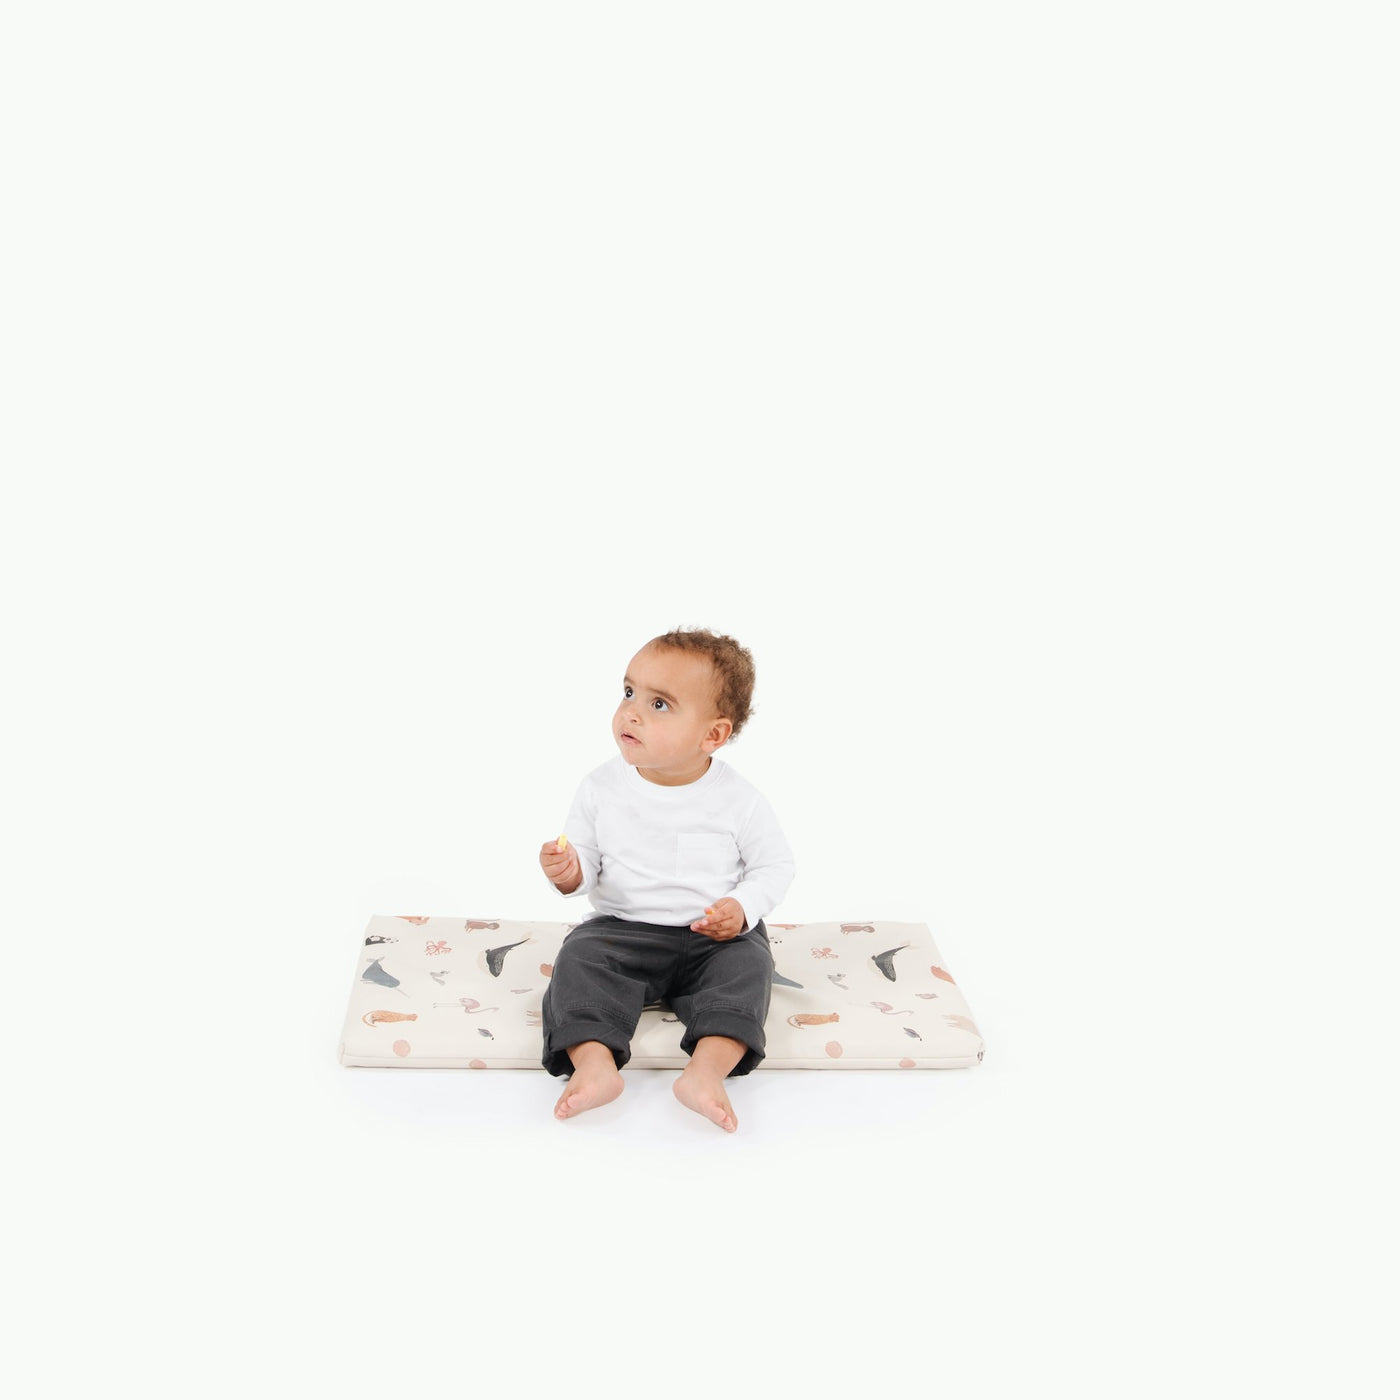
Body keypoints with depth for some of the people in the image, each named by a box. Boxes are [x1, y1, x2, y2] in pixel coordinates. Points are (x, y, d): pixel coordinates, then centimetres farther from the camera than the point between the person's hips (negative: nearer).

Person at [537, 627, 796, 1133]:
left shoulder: (740, 801, -10)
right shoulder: (602, 787, -5)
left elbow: (775, 865, 1)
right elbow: (587, 857, 4)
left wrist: (742, 908, -17)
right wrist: (569, 871, -20)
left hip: (715, 937, -1)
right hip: (622, 928, 2)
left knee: (746, 965, -29)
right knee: (580, 958, -24)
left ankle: (707, 1071, -40)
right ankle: (594, 1064, -38)